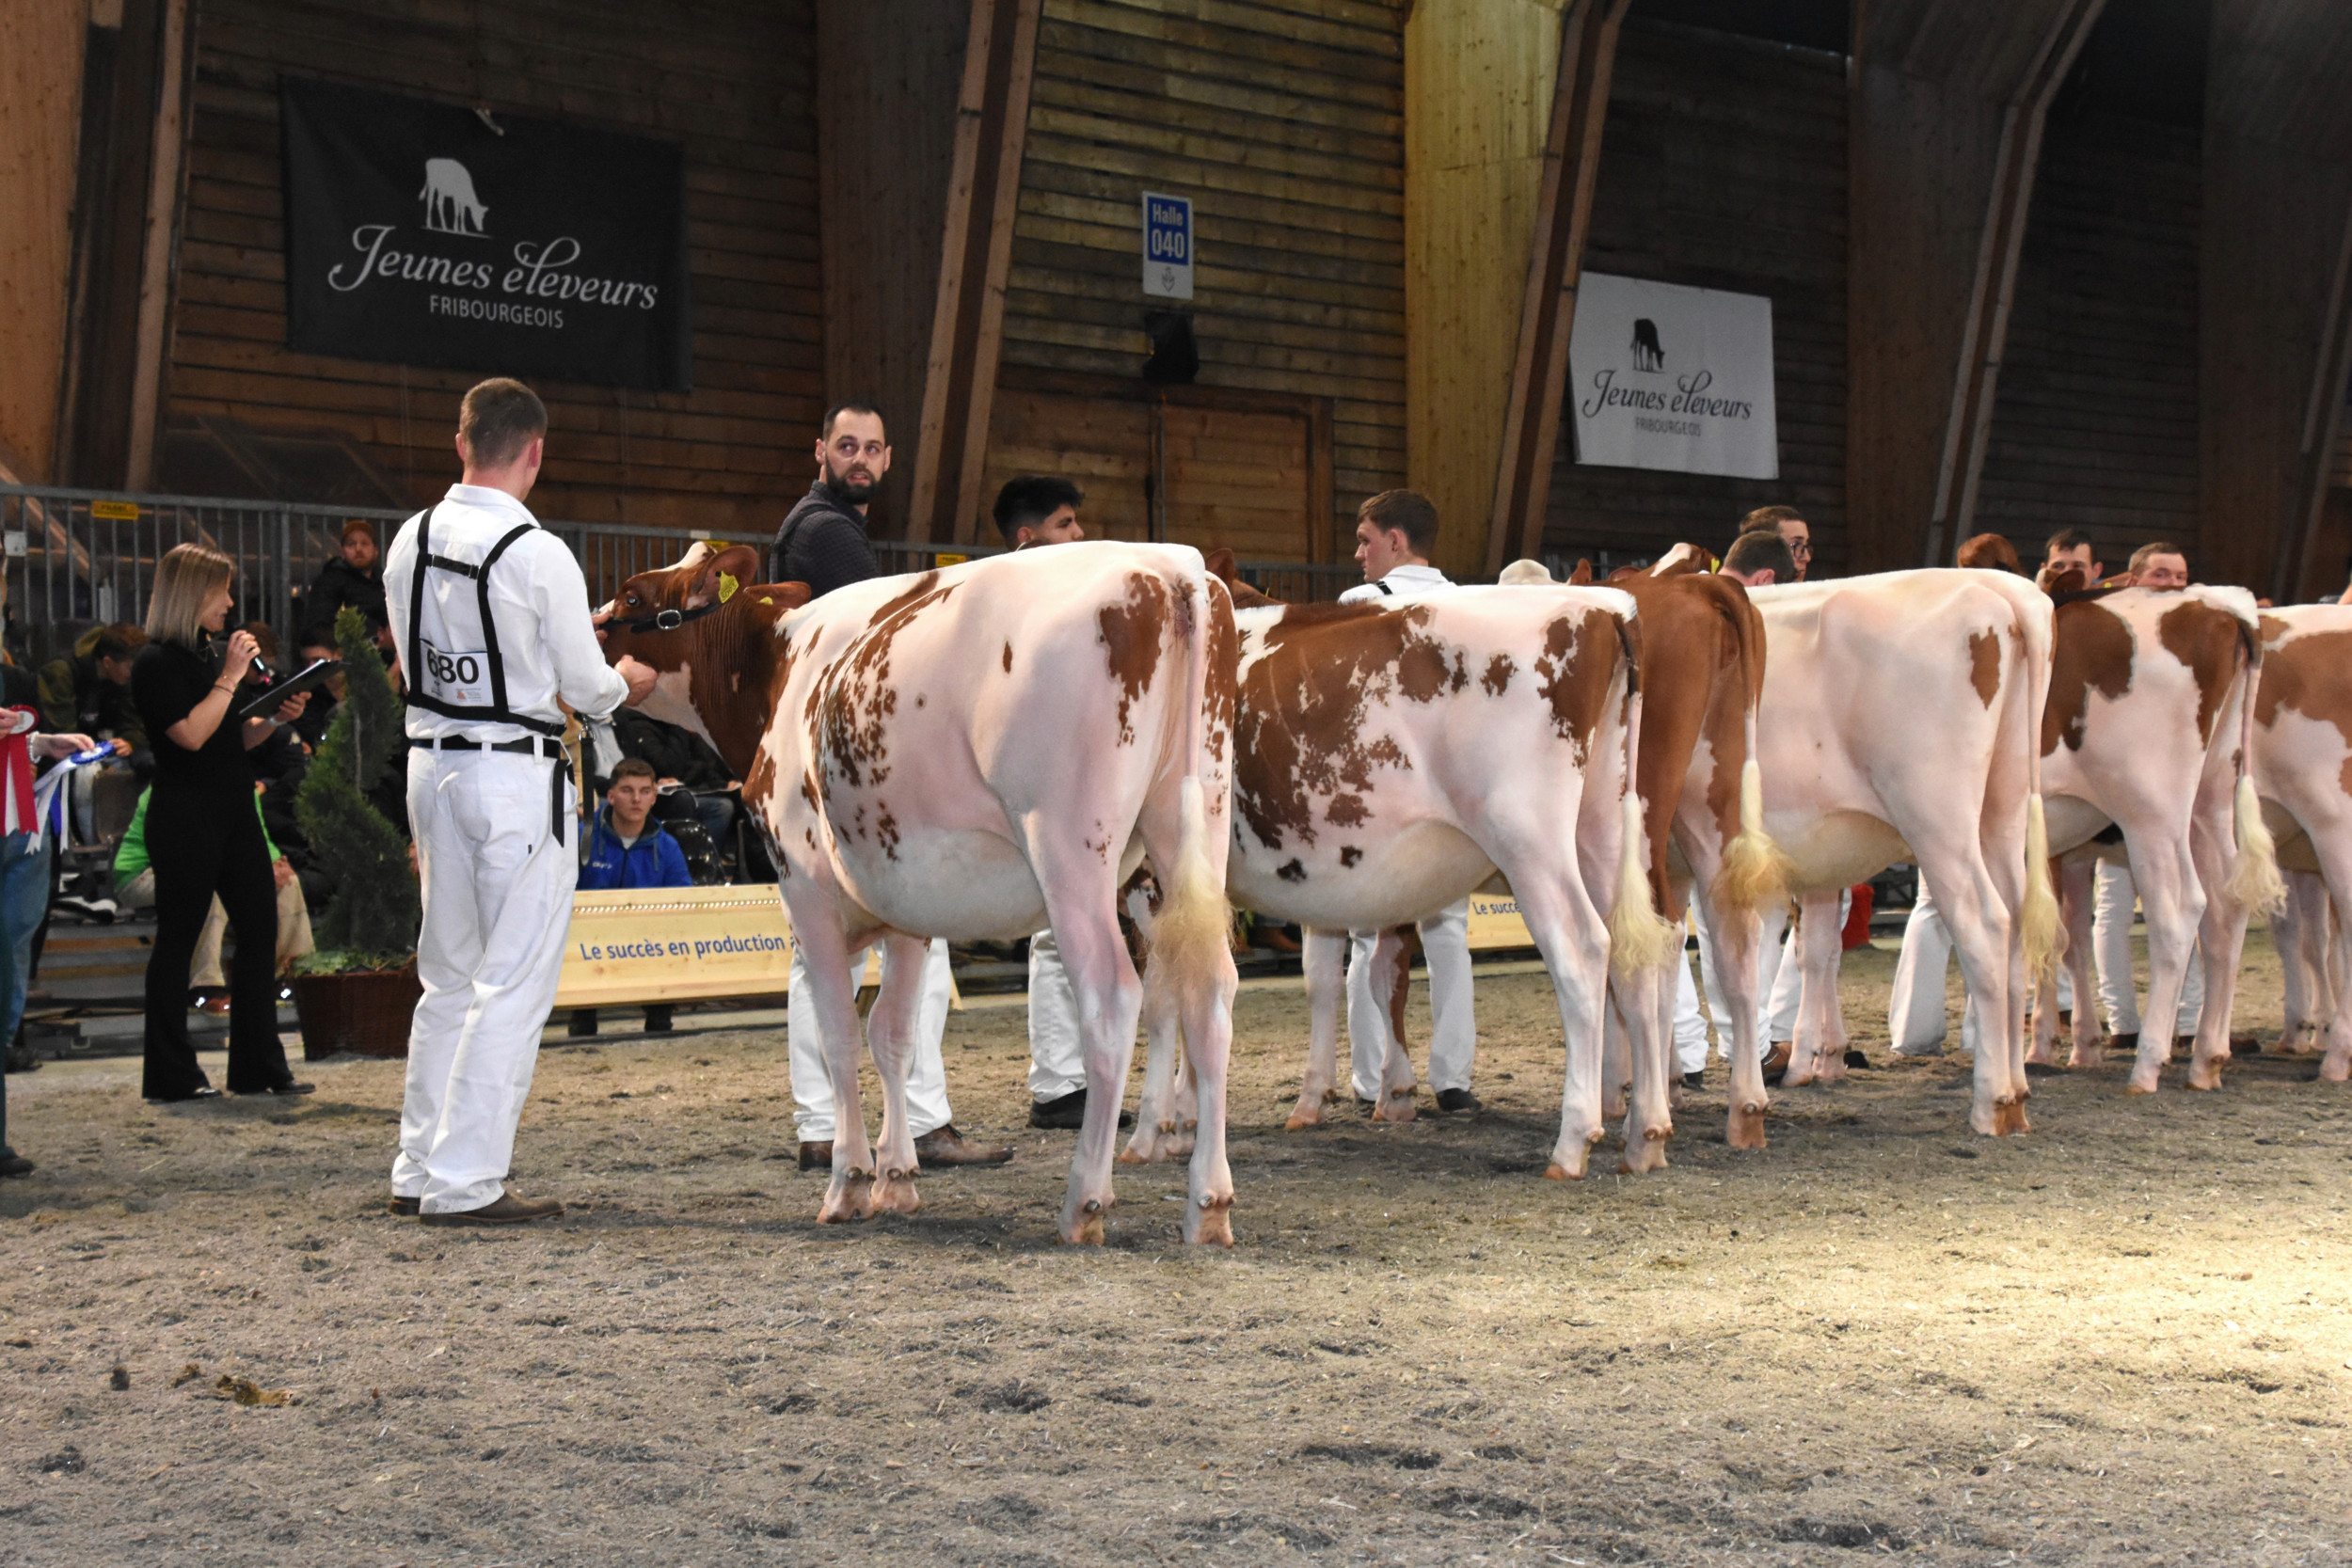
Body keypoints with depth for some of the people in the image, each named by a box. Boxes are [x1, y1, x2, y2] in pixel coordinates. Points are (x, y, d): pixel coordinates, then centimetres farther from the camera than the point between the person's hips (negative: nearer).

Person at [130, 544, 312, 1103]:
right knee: (177, 939, -1)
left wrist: (275, 720, 4)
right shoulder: (157, 662, -10)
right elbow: (191, 734, -21)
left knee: (260, 931, 6)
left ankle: (260, 1066, 13)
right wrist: (230, 678, -16)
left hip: (234, 811, 8)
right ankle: (171, 1076, 6)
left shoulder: (209, 654, 16)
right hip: (185, 818, -8)